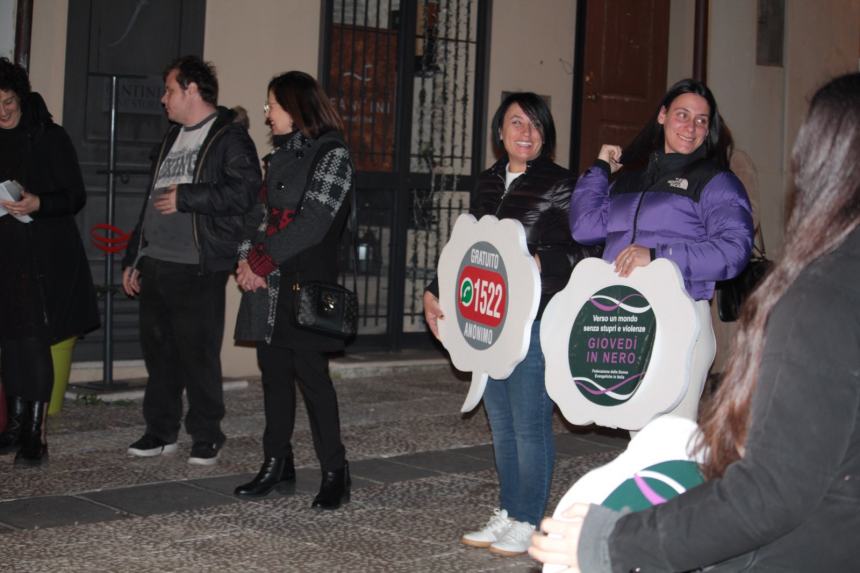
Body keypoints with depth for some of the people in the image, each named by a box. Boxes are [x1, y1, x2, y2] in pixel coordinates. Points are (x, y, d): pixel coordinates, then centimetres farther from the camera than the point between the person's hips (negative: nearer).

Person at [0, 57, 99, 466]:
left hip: (45, 257, -4)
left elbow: (76, 197, -4)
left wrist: (39, 204, -21)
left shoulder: (50, 138, -3)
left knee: (34, 340, -9)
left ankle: (34, 434, -6)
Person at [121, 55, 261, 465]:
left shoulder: (229, 137, -5)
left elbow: (245, 190, -19)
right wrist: (133, 258, 22)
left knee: (199, 353, -4)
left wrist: (186, 197, -15)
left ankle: (206, 437, 7)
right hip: (155, 264, 8)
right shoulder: (172, 138, 22)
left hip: (198, 268, -8)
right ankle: (161, 431, 19)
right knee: (158, 350, 9)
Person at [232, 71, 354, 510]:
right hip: (268, 284, 8)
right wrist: (249, 258, -1)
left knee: (310, 374, -7)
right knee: (274, 373, 9)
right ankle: (277, 464, 18)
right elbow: (263, 213, 17)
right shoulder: (280, 155, 18)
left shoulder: (331, 154, -7)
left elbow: (313, 222, -15)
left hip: (304, 285, -7)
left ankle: (334, 472, 1)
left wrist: (262, 263, -14)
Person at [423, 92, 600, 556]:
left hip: (537, 321, -6)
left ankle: (528, 522, 9)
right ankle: (507, 513, 23)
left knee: (530, 424, -2)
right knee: (501, 423, 12)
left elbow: (587, 250, -9)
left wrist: (541, 264, -21)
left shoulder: (559, 185, -6)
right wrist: (436, 291, 15)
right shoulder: (488, 183, 13)